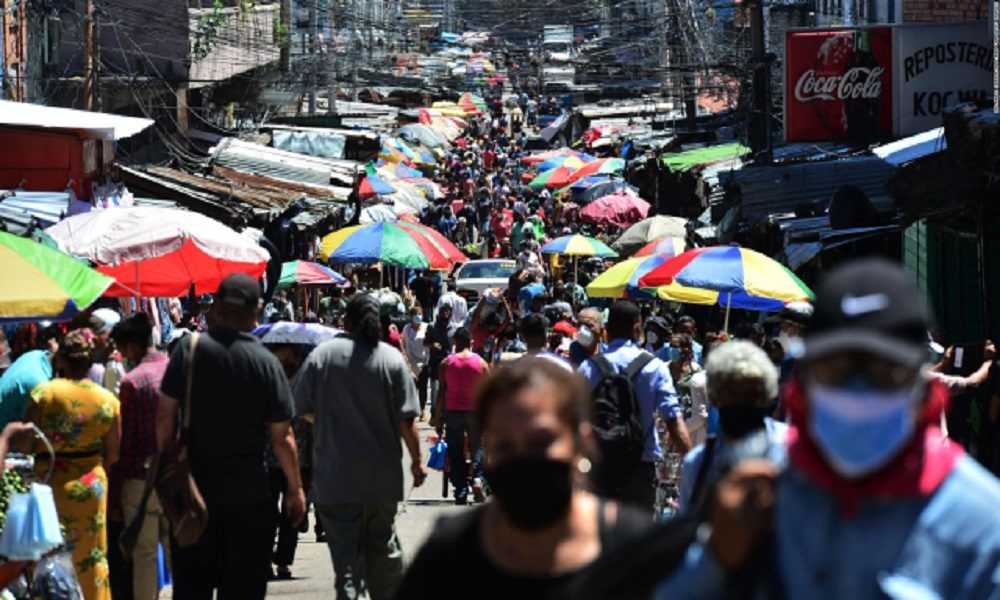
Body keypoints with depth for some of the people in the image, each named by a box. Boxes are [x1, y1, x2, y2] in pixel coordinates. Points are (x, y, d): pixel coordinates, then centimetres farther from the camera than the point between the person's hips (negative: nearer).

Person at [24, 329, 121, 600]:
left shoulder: (44, 393, -14)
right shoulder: (109, 401, -4)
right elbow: (112, 454, 2)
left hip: (49, 483, -3)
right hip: (90, 486, 3)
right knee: (92, 558, 13)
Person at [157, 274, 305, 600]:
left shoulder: (190, 349, -6)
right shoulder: (266, 362, -8)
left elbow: (165, 414, -3)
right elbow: (282, 436, -5)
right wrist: (295, 489, 5)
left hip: (194, 486, 1)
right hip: (249, 494, -1)